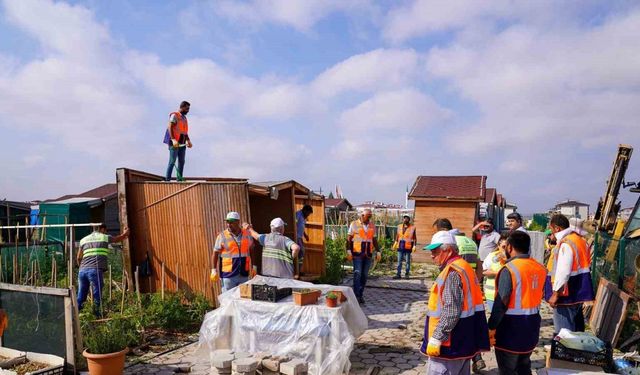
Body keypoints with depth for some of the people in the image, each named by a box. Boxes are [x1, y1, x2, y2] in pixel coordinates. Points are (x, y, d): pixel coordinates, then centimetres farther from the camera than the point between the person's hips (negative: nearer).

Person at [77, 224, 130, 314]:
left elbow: (78, 258, 24)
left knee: (81, 296, 11)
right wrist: (125, 233, 45)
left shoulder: (84, 240, 21)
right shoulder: (105, 237, 8)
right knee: (97, 295, 1)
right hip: (95, 270, -5)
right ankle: (97, 316, 0)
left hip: (82, 270, 5)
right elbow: (119, 238, 25)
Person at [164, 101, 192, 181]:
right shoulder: (174, 115, -5)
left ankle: (180, 179, 8)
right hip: (175, 143, -8)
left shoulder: (184, 118, 20)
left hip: (182, 143, 8)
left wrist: (188, 141, 8)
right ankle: (167, 179, -7)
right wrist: (173, 140, -26)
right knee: (172, 161, -9)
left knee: (181, 162, 5)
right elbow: (170, 128, -15)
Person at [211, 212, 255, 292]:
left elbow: (252, 251, 14)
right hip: (228, 274, -3)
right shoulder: (222, 236, -5)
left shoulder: (247, 234, 4)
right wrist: (214, 270, -6)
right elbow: (215, 254, -2)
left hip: (244, 274, 3)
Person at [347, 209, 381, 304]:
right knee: (357, 274, -9)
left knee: (364, 275, 5)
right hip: (357, 254, -4)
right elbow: (349, 238, -3)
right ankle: (356, 296, -6)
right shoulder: (354, 224, -3)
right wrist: (348, 251, -12)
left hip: (368, 254, 4)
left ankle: (361, 295, 14)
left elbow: (374, 239, 14)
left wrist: (378, 252, 7)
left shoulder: (372, 225, 9)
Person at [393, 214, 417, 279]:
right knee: (399, 261, 4)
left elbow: (414, 238, -5)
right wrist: (395, 242, 13)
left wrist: (414, 246, -12)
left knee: (407, 261, 4)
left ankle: (407, 274, 13)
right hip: (400, 246, 4)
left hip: (408, 247, -4)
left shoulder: (412, 228, -6)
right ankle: (398, 274, 7)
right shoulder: (399, 226, 6)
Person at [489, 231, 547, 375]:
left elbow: (501, 303, -21)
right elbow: (538, 296, 12)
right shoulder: (540, 268, 2)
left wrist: (491, 327, -14)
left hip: (511, 329, -7)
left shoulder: (509, 269, -20)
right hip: (531, 327, 7)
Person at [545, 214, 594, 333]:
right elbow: (587, 265, 18)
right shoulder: (580, 239, 9)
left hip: (567, 295, -10)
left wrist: (555, 293, -21)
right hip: (578, 292, 10)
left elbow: (563, 272, -26)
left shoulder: (565, 244, -21)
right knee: (576, 328, 20)